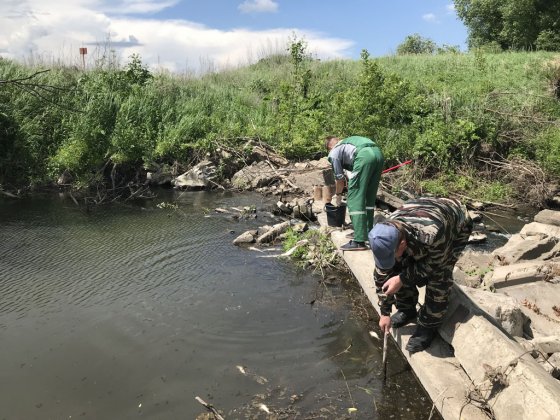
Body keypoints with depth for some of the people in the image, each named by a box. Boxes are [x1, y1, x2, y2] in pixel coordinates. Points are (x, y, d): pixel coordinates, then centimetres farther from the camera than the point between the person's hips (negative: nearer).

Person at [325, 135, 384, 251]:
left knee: (354, 199, -1)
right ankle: (368, 233, 25)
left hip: (364, 156, -7)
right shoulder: (347, 142, 39)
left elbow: (339, 178, 22)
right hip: (378, 153, 7)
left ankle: (359, 241, -6)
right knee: (369, 197, 18)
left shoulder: (334, 152, 20)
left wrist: (337, 195, 38)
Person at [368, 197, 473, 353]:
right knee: (398, 267, -8)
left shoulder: (432, 234, -47)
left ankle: (429, 326, -1)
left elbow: (435, 264, -26)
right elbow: (382, 274, -15)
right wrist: (385, 312, -8)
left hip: (456, 227, -4)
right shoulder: (386, 236, -28)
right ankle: (407, 310, 15)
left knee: (439, 276, -20)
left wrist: (402, 279, -30)